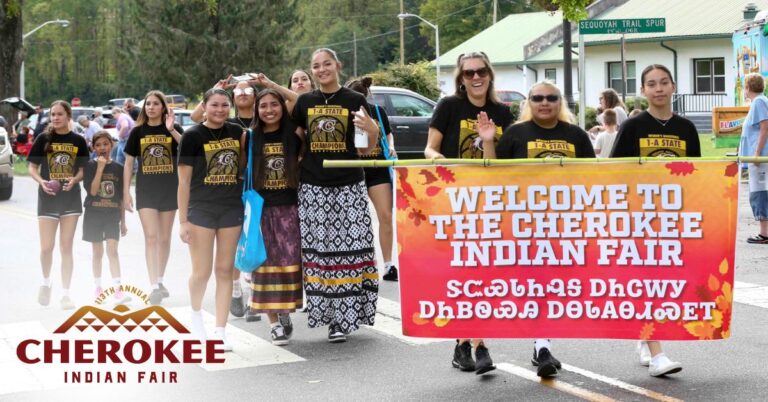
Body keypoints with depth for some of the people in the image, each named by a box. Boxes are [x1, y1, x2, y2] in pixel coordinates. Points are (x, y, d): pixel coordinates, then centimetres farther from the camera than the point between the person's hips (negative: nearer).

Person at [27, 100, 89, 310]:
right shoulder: (43, 139, -1)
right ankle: (46, 282, 24)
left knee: (66, 247, 4)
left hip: (71, 197, 1)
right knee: (46, 247, -5)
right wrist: (42, 182, -18)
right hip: (48, 197, -1)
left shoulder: (78, 141, 2)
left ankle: (65, 293, 10)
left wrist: (75, 179, -15)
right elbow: (32, 168, 2)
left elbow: (83, 170, 7)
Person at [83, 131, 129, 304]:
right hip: (94, 214, 0)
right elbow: (92, 190, -17)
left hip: (112, 215, 1)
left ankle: (117, 289, -15)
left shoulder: (118, 168, 4)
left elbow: (121, 198, 8)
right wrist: (100, 167, -19)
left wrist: (123, 221, 9)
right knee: (98, 252, 8)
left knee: (112, 250, -10)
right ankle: (98, 287, 20)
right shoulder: (90, 166, -3)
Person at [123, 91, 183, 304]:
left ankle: (160, 281, 25)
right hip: (146, 191, 0)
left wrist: (172, 130, -31)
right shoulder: (138, 132, 4)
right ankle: (154, 285, -18)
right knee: (151, 237, -11)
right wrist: (126, 193, 2)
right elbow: (128, 163, 7)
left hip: (169, 190, 1)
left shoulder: (174, 129, 1)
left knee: (164, 238, 10)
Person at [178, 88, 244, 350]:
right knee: (202, 272, -1)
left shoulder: (236, 132, 6)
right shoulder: (193, 136, -5)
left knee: (225, 270, 5)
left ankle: (220, 331, 10)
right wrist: (183, 220, -9)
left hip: (232, 209, 3)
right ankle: (196, 313, 30)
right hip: (201, 209, -3)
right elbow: (184, 180, -5)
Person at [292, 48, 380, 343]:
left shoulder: (354, 101, 2)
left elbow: (368, 147, 4)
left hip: (349, 185, -2)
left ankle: (345, 316, 1)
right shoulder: (305, 102, 9)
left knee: (349, 249, -5)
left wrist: (372, 129, -15)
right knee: (318, 251, -1)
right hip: (313, 186, 2)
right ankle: (327, 314, 6)